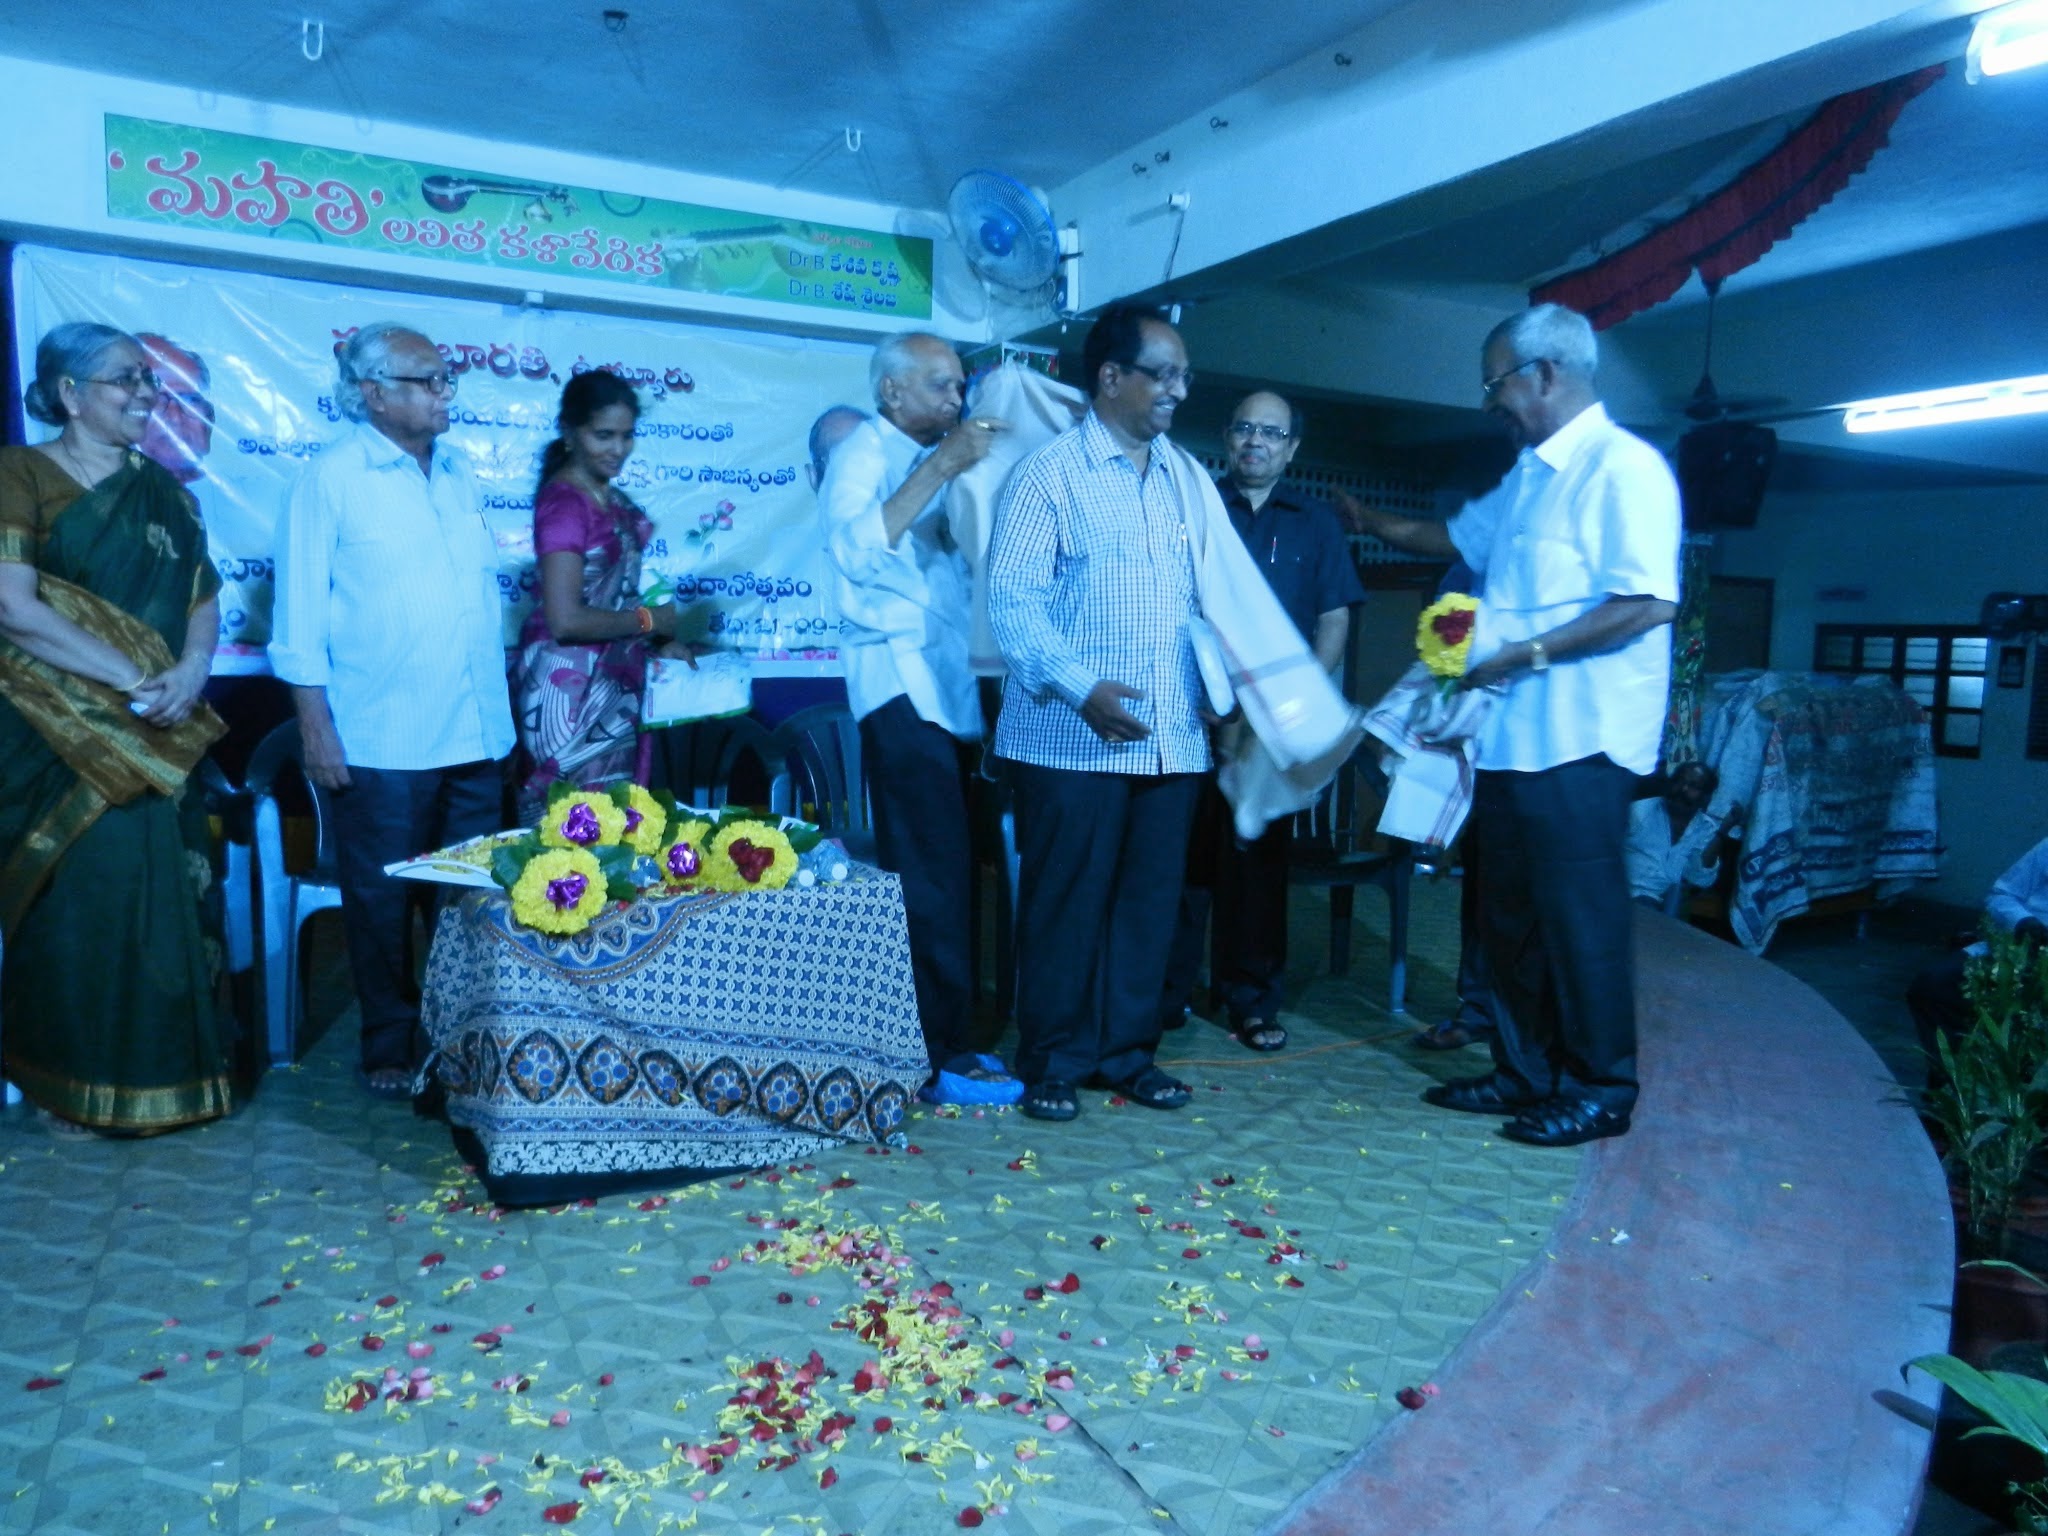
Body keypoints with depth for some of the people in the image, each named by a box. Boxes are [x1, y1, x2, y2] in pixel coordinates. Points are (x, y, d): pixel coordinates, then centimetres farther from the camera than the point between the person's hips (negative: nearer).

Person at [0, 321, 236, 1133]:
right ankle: (86, 1080, 11)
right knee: (83, 896, -3)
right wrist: (130, 678, -17)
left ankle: (168, 1063, 17)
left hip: (155, 739, 5)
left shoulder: (164, 492, 13)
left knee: (164, 892, 5)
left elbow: (203, 604, 9)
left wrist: (187, 676, -10)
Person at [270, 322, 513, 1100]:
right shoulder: (331, 478, -3)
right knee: (384, 900, 6)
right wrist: (316, 727, -10)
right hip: (381, 738, -5)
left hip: (474, 732, 5)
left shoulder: (458, 472, 13)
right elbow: (300, 613, -5)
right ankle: (389, 1045, 21)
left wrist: (500, 705, 13)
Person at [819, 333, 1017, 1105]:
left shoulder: (927, 460, 21)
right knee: (931, 872, -9)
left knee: (947, 867, 8)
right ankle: (941, 1058, -3)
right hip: (899, 679, -8)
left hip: (946, 682, 8)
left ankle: (942, 1036, 16)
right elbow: (854, 550, -21)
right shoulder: (863, 454, -3)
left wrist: (976, 466, 12)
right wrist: (939, 468, -20)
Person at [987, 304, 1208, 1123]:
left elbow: (1213, 589, 15)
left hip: (1172, 734, 5)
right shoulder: (1049, 473, -3)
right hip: (1073, 737, -5)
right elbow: (1013, 600, -11)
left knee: (1149, 899, 10)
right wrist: (1081, 688, -21)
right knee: (1066, 899, 3)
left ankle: (1127, 1048, 25)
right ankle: (1053, 1060, 17)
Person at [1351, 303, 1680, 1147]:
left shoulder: (1624, 467, -11)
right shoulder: (1529, 476, 18)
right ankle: (1525, 1071, 26)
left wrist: (1527, 653, -19)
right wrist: (1369, 522, 38)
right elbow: (1460, 535, 35)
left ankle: (1601, 1088, 14)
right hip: (1509, 734, 9)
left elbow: (1648, 603, -20)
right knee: (1510, 913, 13)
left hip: (1577, 739, -9)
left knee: (1580, 916, 0)